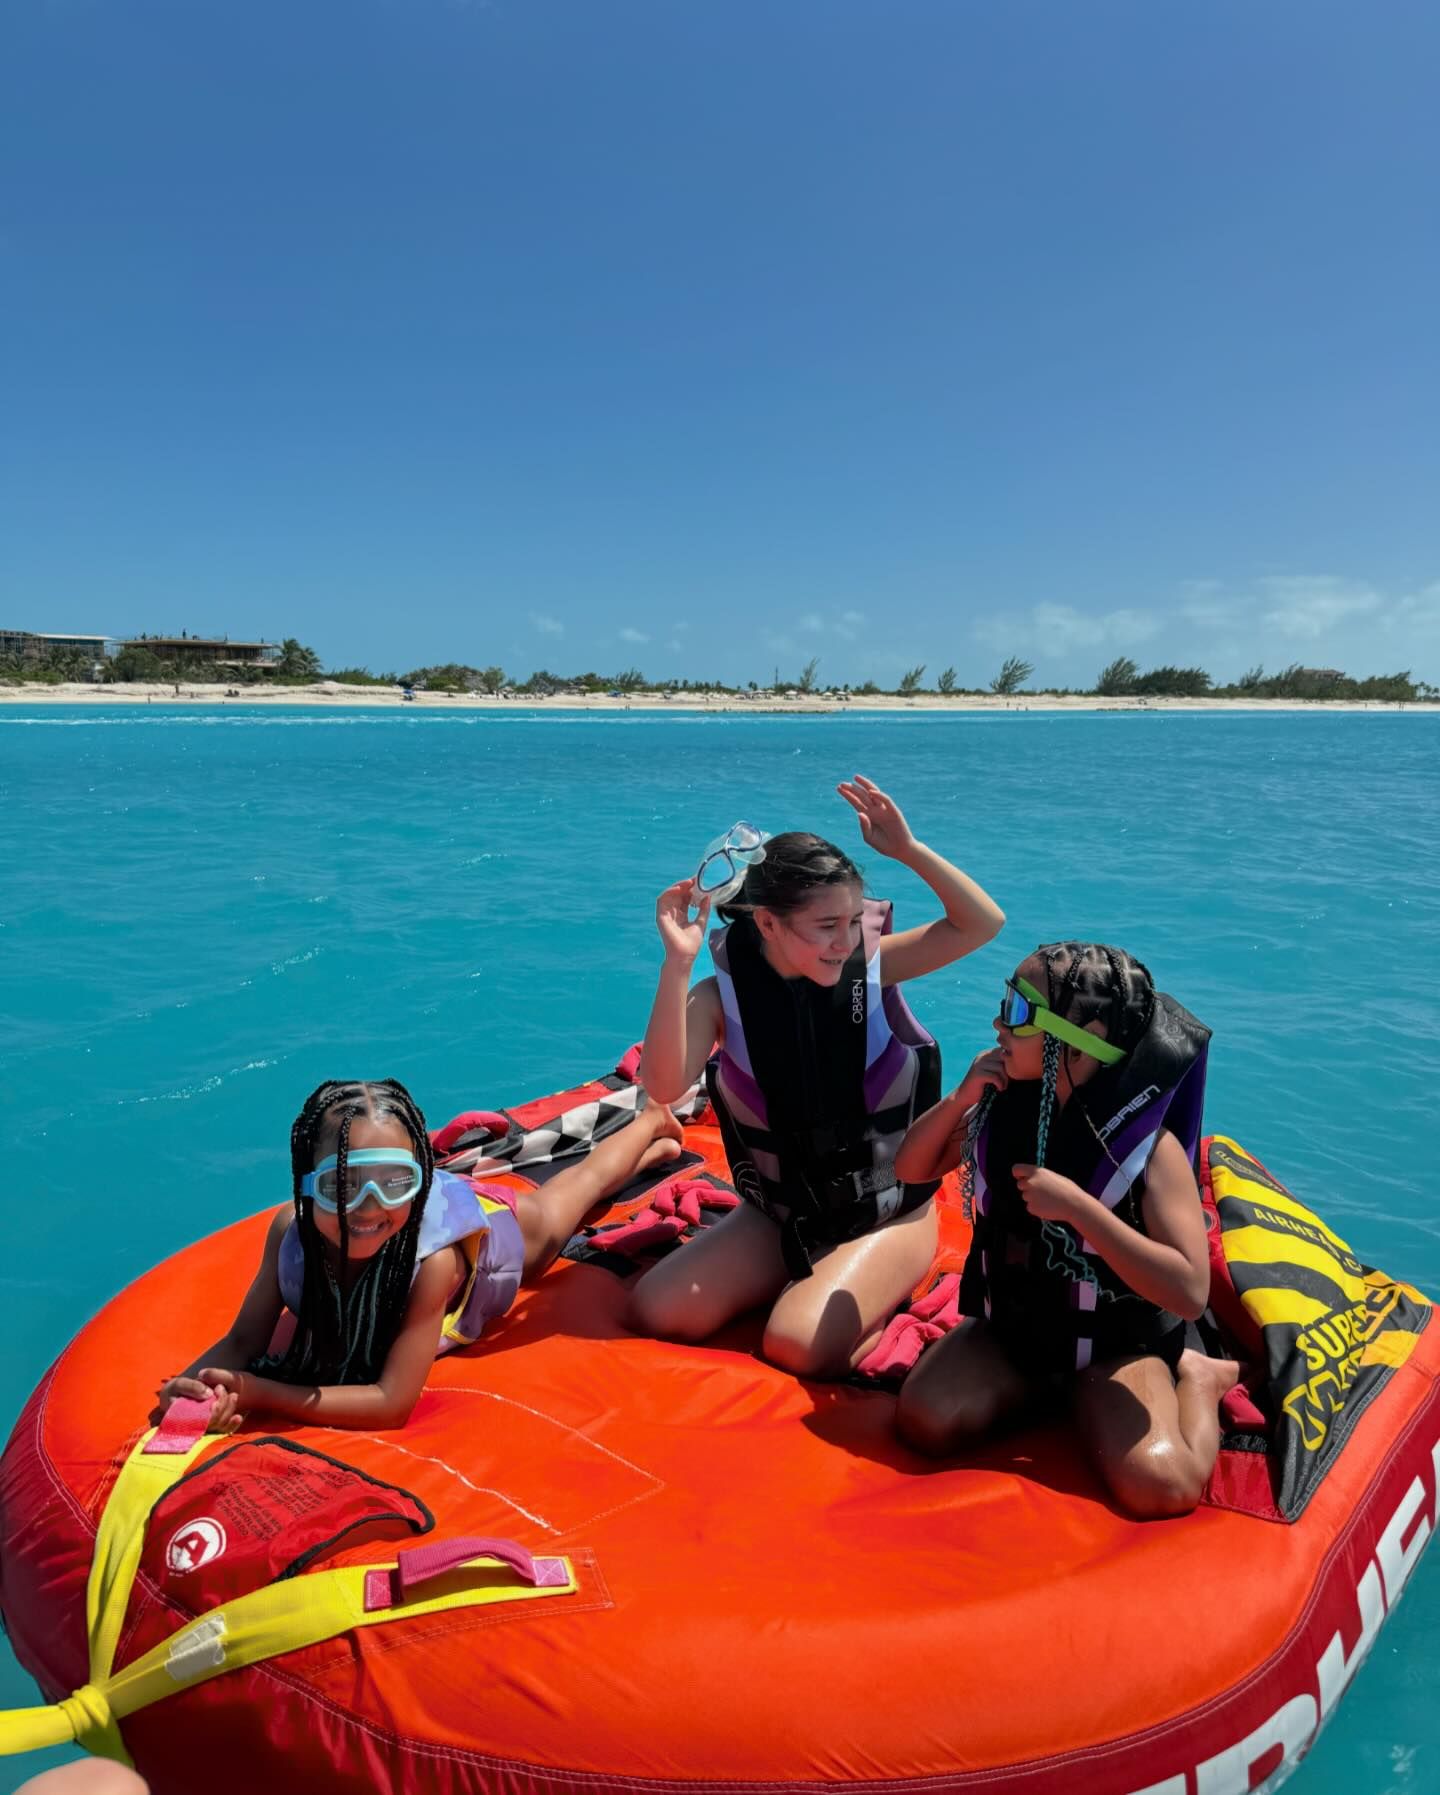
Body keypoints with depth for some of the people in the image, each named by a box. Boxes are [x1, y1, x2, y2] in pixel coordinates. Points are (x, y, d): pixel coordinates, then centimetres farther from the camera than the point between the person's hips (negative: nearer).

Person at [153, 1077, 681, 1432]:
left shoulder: (431, 1260, -51)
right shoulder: (291, 1230, -40)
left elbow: (392, 1403, -47)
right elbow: (242, 1342, -30)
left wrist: (255, 1393, -53)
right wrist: (188, 1389, -51)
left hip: (498, 1227, -2)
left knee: (584, 1181, 29)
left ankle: (653, 1122, 57)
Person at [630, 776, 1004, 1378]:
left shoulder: (871, 965, -12)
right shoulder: (722, 995, -12)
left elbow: (982, 923, -17)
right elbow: (663, 1086, -27)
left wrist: (908, 850, -27)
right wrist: (677, 964, -35)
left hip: (889, 1213, -3)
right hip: (779, 1215, 3)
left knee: (799, 1346, -26)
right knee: (656, 1313, -10)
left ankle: (880, 1290, 5)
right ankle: (811, 1279, 9)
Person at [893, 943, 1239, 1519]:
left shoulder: (1150, 1143, -24)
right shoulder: (1004, 1104, -10)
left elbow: (1189, 1293, -29)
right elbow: (911, 1168, 2)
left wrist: (1076, 1206, -35)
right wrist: (961, 1097, -17)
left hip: (1117, 1345, -4)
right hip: (1010, 1322, 4)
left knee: (1159, 1487, -26)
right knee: (925, 1422, -18)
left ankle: (1196, 1377, 6)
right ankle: (1038, 1382, 9)